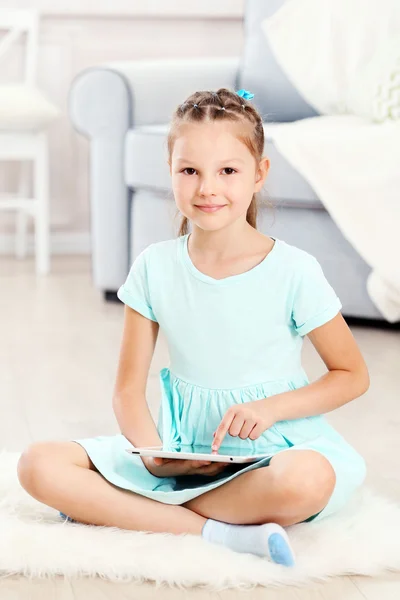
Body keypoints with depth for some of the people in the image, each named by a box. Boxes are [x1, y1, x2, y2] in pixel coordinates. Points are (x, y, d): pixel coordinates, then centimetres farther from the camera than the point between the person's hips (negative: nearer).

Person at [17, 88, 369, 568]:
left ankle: (115, 509, -21)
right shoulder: (155, 267, 1)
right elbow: (129, 389, 4)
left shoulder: (294, 271, -7)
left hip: (271, 447, -2)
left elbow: (353, 376, 1)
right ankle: (222, 533, -24)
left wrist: (269, 408, -15)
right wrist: (155, 458, -17)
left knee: (307, 481, -40)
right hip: (179, 445, 3)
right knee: (39, 466, -19)